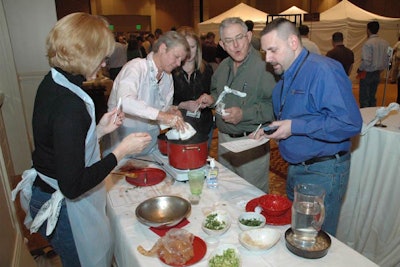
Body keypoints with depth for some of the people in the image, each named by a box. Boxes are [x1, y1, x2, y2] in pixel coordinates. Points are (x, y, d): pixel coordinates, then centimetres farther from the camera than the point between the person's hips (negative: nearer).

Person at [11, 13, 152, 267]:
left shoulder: (52, 83, -1)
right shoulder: (69, 105, -30)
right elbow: (73, 186, -30)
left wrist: (100, 130, 2)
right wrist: (122, 150, -23)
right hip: (66, 206, -9)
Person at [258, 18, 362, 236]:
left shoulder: (323, 70, -20)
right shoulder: (285, 77, 10)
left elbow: (350, 123, -27)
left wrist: (295, 127, -25)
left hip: (323, 173, -9)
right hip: (295, 169, 9)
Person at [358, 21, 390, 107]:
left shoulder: (368, 43, -18)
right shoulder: (385, 43, 3)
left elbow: (366, 62, -22)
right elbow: (387, 61, 6)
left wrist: (359, 69, -6)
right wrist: (380, 69, 19)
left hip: (367, 74, -7)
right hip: (377, 74, 7)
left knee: (364, 100, 2)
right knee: (372, 98, 17)